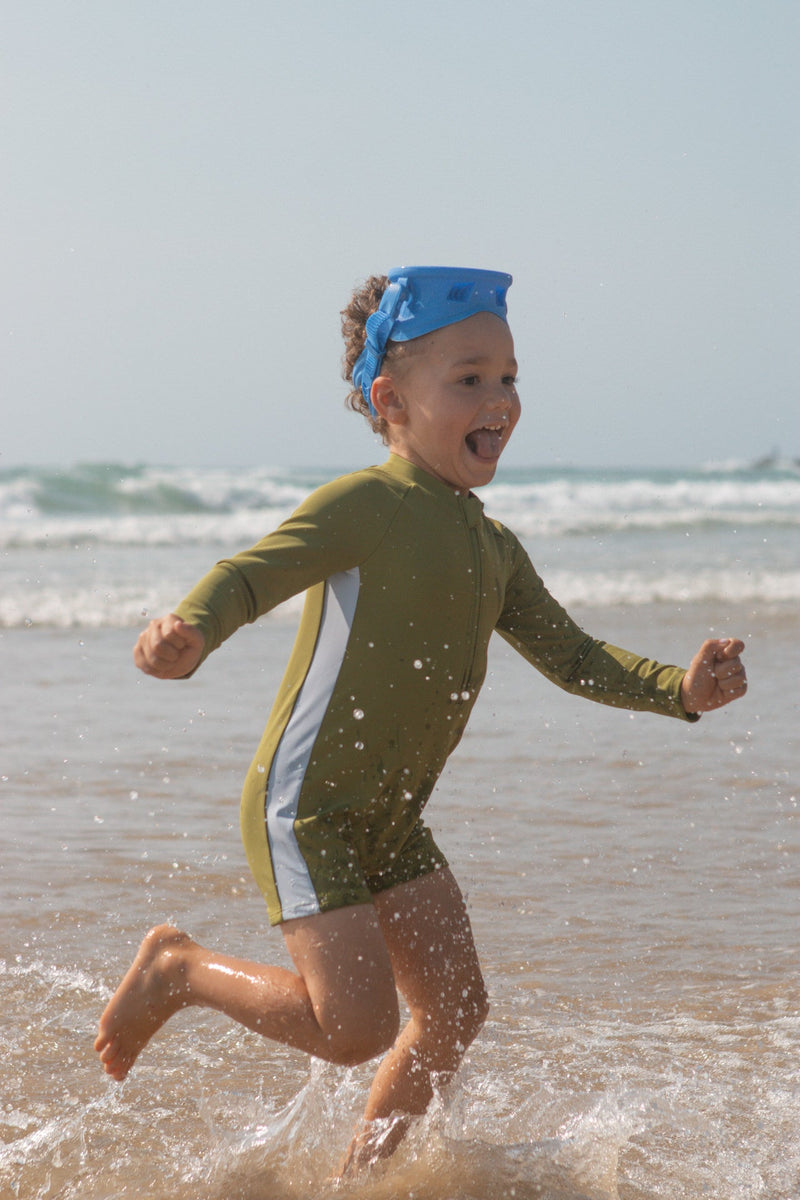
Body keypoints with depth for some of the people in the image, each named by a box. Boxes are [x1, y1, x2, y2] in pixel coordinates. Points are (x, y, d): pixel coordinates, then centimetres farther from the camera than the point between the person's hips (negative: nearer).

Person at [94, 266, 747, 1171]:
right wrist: (188, 630, -49)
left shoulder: (493, 550, 11)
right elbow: (252, 573, -26)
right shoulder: (366, 505, -15)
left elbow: (572, 657, 14)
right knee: (357, 1029, -13)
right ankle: (178, 969, 9)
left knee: (455, 1012, 8)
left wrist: (680, 689, -3)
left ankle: (358, 1180, 25)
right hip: (305, 810, -8)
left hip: (391, 820, 8)